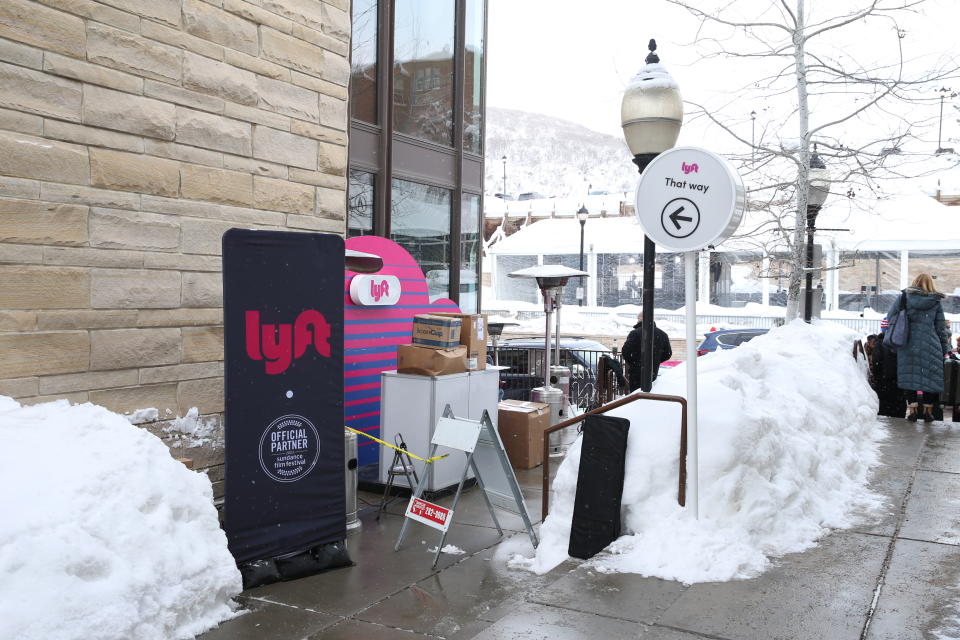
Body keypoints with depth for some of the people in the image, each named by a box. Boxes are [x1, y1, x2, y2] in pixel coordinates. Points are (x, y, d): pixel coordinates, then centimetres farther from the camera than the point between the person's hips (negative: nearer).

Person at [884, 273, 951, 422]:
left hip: (907, 344, 1)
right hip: (930, 346, -1)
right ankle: (928, 411, 11)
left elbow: (890, 317, 7)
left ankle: (912, 409, 5)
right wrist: (945, 349, 14)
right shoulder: (936, 301, 3)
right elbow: (941, 328, 7)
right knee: (931, 377, 8)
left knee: (909, 376, 7)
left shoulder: (904, 297, 3)